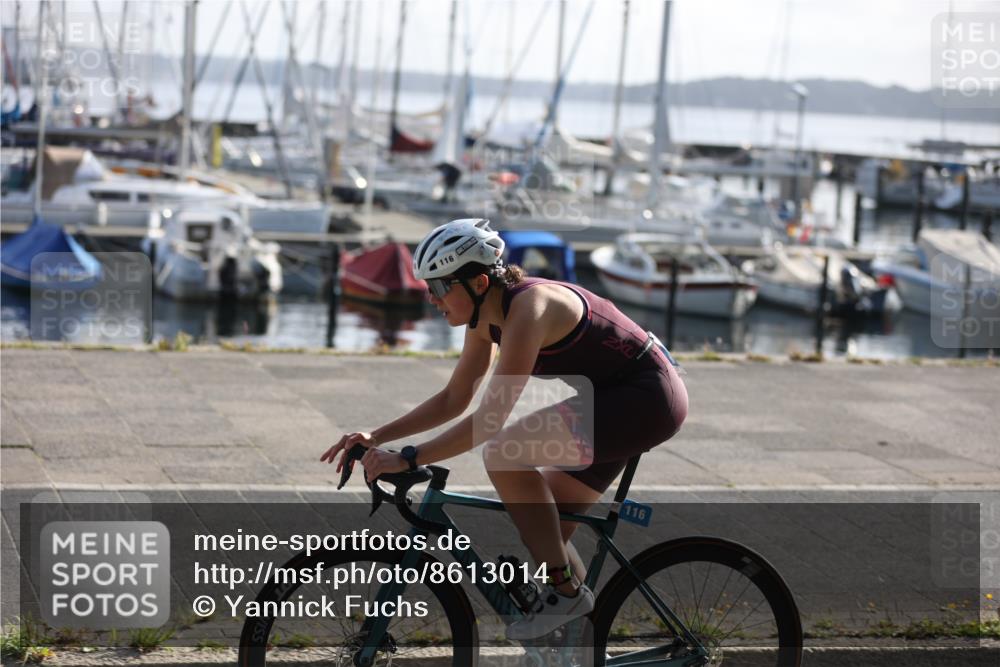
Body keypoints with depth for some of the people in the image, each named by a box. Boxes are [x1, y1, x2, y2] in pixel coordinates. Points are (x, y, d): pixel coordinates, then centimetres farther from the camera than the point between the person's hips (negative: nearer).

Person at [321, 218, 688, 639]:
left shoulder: (527, 310, -26)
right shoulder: (486, 316, 2)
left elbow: (488, 422, -30)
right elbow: (453, 399, 10)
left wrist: (407, 459, -28)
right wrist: (376, 438, 1)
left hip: (647, 399, -10)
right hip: (619, 401, 10)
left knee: (503, 453, -22)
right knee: (543, 528, 9)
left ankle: (566, 590, -13)